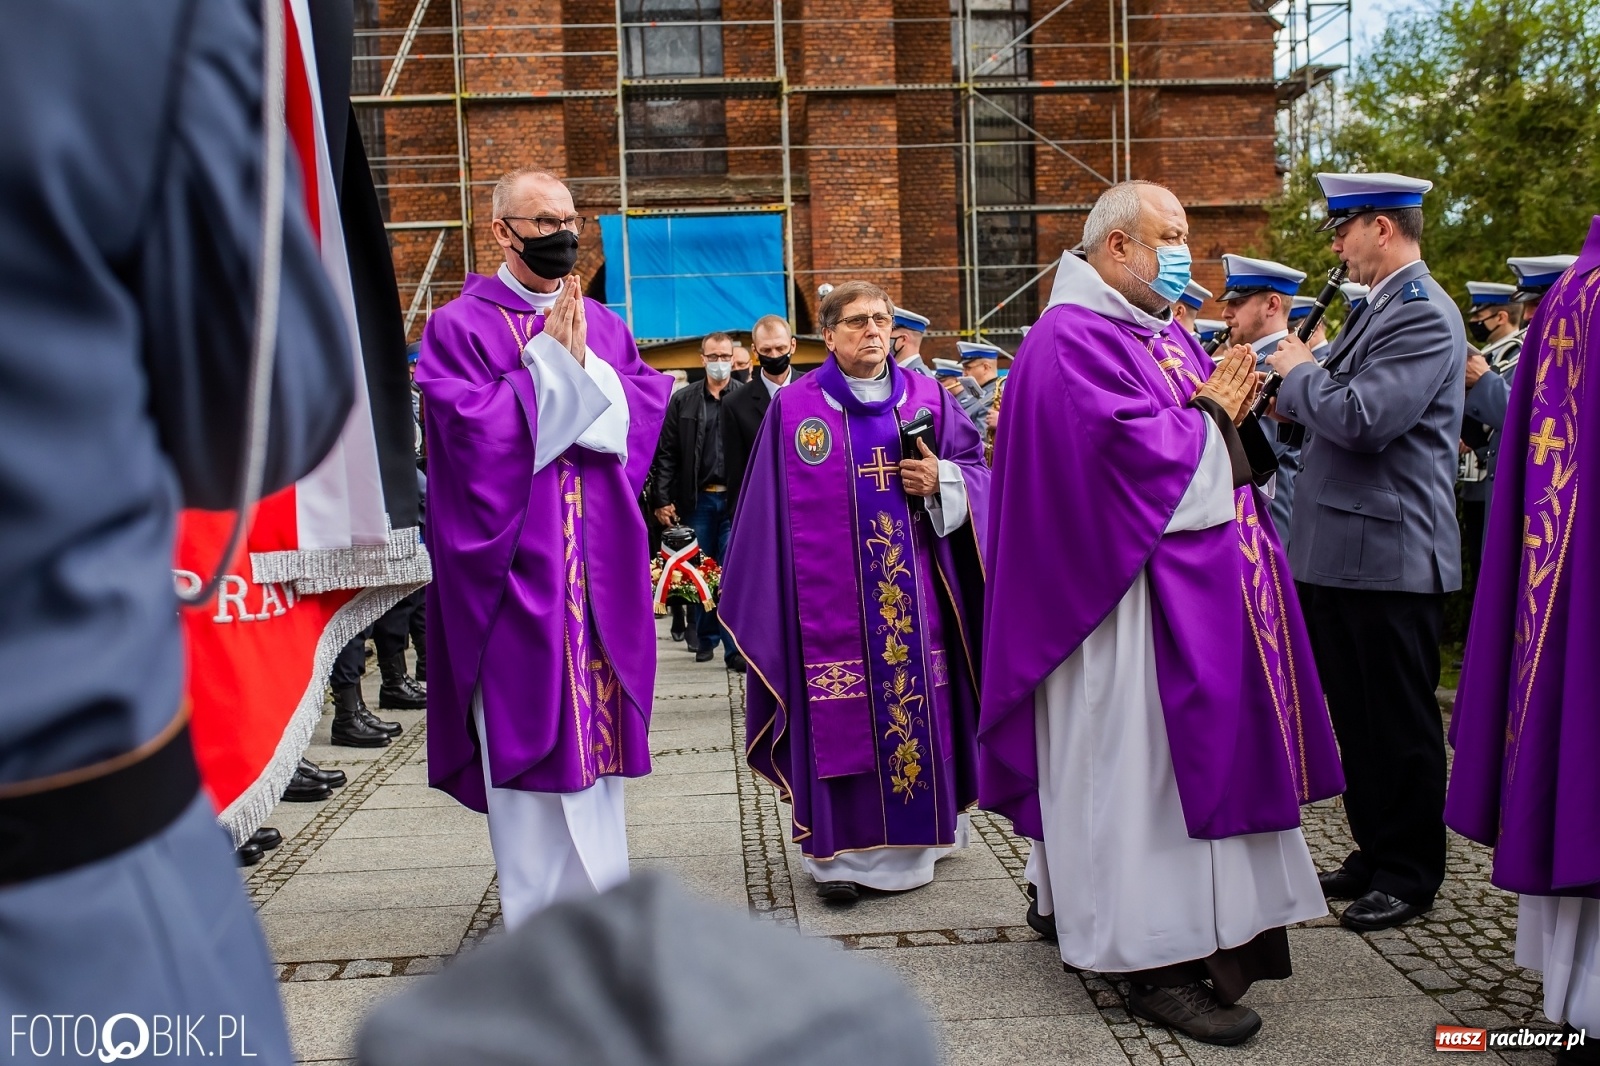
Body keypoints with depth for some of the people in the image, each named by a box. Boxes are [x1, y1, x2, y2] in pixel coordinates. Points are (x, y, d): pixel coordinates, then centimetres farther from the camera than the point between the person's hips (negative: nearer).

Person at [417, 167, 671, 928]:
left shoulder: (603, 325, 14)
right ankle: (539, 915, 13)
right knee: (525, 732, 0)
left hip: (600, 567, 5)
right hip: (517, 567, -5)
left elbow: (647, 404, 3)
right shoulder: (460, 327, -3)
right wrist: (549, 362, -11)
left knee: (597, 722, 11)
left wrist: (586, 364, -11)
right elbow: (475, 429, -17)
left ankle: (598, 897, 26)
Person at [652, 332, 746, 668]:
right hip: (696, 499, 2)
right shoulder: (682, 400, 8)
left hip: (736, 500, -2)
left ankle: (735, 648, 2)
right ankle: (705, 640, 23)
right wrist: (662, 499, -2)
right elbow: (666, 453, 5)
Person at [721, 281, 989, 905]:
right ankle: (843, 852, 7)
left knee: (918, 700, 5)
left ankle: (915, 835, 22)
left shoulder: (927, 397, 9)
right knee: (840, 716, -2)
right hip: (832, 595, -2)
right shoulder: (794, 407, 3)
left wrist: (940, 480, -11)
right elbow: (771, 511, 3)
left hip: (916, 589, 3)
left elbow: (976, 469, 11)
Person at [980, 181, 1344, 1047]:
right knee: (1145, 770, -4)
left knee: (1189, 757, 14)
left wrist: (1230, 409, 0)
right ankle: (1160, 963, 5)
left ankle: (1074, 900, 27)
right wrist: (1210, 413, -8)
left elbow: (1209, 450, 20)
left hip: (1199, 595, 10)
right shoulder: (1074, 341, -13)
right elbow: (1136, 455, -23)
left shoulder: (1166, 335, 17)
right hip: (1138, 598, -10)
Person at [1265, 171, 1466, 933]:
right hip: (1337, 551, 10)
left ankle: (1411, 874, 17)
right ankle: (1374, 849, 30)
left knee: (1399, 723, 3)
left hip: (1388, 555, -10)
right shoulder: (1375, 308, 16)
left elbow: (1363, 418, -27)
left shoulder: (1424, 316, -15)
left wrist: (1299, 371, -11)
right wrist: (1296, 397, 2)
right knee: (1355, 717, 17)